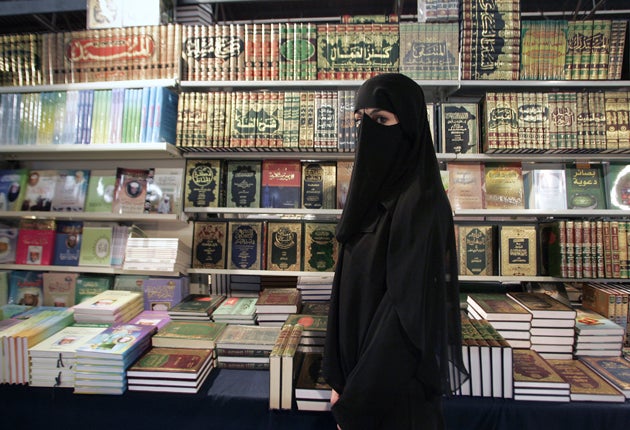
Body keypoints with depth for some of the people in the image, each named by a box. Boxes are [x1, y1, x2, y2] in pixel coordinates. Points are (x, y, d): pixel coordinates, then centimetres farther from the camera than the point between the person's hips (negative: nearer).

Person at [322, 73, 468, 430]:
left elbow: (411, 306, -24)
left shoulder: (420, 202, -22)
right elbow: (350, 291, 5)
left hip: (395, 379, -7)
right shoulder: (376, 193, 3)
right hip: (361, 363, 7)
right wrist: (339, 378, 6)